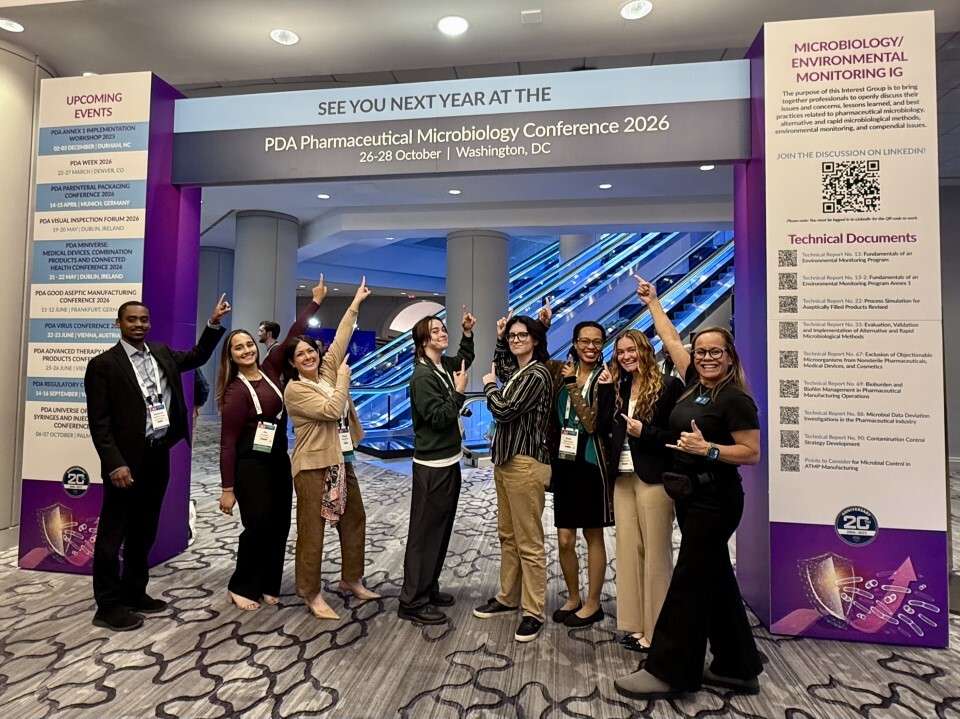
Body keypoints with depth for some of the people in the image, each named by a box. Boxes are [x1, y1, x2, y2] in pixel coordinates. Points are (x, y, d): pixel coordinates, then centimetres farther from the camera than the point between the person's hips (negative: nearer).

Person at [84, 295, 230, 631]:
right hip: (127, 459, -6)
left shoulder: (161, 352, 9)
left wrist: (214, 323, 9)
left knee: (145, 530, 16)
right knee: (114, 531, 5)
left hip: (159, 455, 6)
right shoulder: (103, 364, -8)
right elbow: (99, 422, -11)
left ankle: (134, 593, 31)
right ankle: (108, 606, 17)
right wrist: (115, 464, -18)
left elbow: (197, 356, 22)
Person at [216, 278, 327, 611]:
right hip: (250, 465, -7)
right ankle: (241, 587, 19)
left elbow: (292, 336, 2)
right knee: (259, 525, -2)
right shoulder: (236, 391, -14)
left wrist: (315, 302, 2)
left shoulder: (270, 371, 2)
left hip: (278, 460, 7)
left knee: (280, 524, 9)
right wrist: (228, 488, -15)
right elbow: (228, 442, -14)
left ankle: (268, 584, 25)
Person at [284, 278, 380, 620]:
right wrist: (343, 377, -12)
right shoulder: (294, 390, -11)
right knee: (312, 530, 1)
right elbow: (331, 409, -22)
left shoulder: (327, 371, 7)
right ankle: (311, 593, 15)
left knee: (354, 520, 15)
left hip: (342, 460, 8)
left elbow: (340, 340, 8)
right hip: (314, 465, -8)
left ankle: (351, 579, 31)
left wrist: (355, 303, 10)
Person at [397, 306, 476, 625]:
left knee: (441, 529, 16)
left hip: (449, 461, 9)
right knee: (425, 532, -2)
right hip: (432, 465, -9)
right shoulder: (422, 376, -17)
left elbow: (465, 360, 30)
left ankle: (429, 588, 30)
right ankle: (412, 601, 9)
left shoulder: (445, 366, 8)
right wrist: (459, 392, -16)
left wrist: (467, 333, 17)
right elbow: (439, 418, -23)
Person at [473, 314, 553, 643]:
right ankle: (507, 597, 31)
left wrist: (489, 385, 0)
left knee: (529, 542, 0)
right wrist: (499, 339, 23)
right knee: (507, 535, 18)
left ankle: (533, 612, 12)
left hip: (525, 463, -9)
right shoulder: (516, 372, 13)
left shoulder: (537, 375, -13)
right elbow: (501, 368, 37)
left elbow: (504, 410, -18)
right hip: (504, 459, 9)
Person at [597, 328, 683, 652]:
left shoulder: (668, 386, -8)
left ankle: (656, 632, 15)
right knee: (627, 550, 13)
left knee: (656, 554, 2)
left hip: (653, 479, -7)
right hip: (623, 479, 7)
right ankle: (636, 624, 26)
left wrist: (644, 431, -19)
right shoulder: (620, 388, 12)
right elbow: (605, 428, 5)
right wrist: (605, 389, 1)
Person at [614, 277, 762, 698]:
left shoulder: (736, 399, -12)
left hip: (716, 498, -8)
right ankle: (738, 668, 28)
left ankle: (667, 672, 7)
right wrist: (652, 302, 24)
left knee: (689, 581, -3)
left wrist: (707, 449, -25)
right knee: (716, 579, 14)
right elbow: (672, 340, 18)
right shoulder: (694, 384, 8)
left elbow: (752, 454, -12)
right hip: (690, 494, 8)